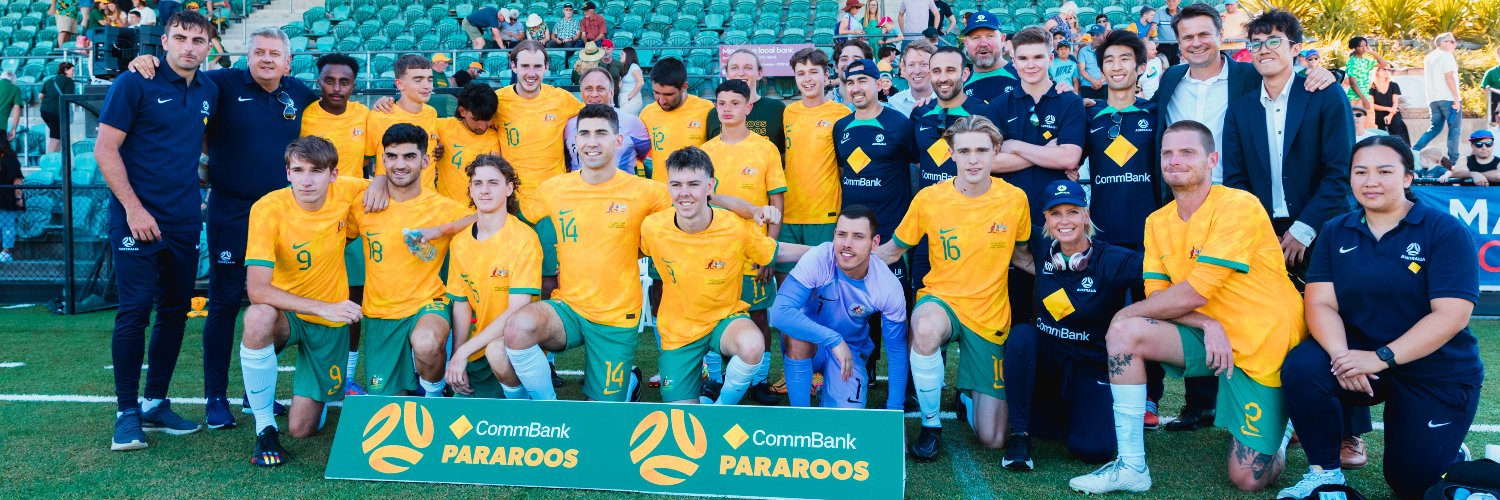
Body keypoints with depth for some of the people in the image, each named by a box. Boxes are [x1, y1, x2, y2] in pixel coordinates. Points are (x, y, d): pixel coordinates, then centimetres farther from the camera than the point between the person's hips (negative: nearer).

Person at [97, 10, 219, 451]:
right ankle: (127, 413, 5)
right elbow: (105, 149, -9)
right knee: (135, 311, -6)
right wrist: (134, 209, -14)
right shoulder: (135, 84, -7)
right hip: (138, 219, -6)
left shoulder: (209, 92, 9)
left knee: (175, 312, 10)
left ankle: (156, 403, 22)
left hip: (185, 221, 6)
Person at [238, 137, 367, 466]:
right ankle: (265, 426, -18)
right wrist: (323, 307, -37)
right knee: (258, 317, -40)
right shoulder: (269, 209, -22)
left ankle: (317, 394, 36)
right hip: (287, 313, -2)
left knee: (303, 429, -3)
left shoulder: (345, 192, -13)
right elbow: (257, 289, -30)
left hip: (330, 323, 2)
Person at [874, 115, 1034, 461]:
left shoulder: (1015, 199, -5)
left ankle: (969, 392, 34)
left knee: (992, 439, -4)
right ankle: (930, 424, -17)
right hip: (941, 300, -1)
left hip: (990, 317, 1)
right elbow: (894, 249, 6)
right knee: (925, 329, -43)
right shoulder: (929, 198, -8)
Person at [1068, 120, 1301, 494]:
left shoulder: (1238, 206, -18)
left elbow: (1193, 294, -23)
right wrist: (1208, 324, -20)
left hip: (1267, 344, -6)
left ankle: (1280, 429, 28)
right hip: (1210, 335, 6)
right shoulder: (1158, 222, 3)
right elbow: (1157, 298, -2)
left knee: (1249, 480, -9)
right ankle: (1131, 467, -10)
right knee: (1124, 332, -19)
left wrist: (1128, 312, -11)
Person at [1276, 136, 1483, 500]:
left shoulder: (1446, 231, -12)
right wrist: (1340, 355, -29)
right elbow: (1320, 303, -8)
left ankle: (1451, 455, 35)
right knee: (1302, 367, -29)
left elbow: (1452, 315, -21)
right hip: (1359, 354, 3)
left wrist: (1381, 357, -29)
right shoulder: (1335, 232, 0)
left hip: (1437, 373, -2)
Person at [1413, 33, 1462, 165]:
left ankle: (1414, 151, 0)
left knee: (1435, 128, 15)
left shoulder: (1428, 57, 16)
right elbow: (1449, 78, -15)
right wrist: (1456, 98, -15)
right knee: (1454, 130, -1)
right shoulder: (1446, 56, -8)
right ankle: (1452, 161, -3)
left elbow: (1425, 80, 20)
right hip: (1448, 98, -7)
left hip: (1433, 99, 7)